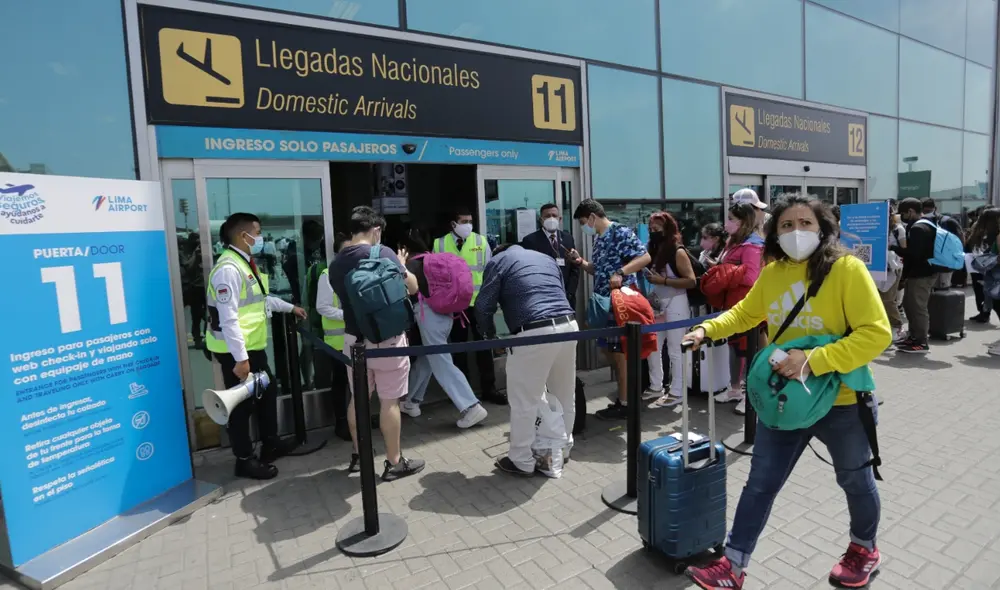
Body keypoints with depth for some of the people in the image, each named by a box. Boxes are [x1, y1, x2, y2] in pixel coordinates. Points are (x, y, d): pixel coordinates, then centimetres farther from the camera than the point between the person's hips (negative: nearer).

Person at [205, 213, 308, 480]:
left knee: (267, 392, 21)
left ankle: (270, 443, 38)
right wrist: (240, 358, -26)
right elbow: (228, 318, -26)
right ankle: (245, 460, 19)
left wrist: (290, 307, 32)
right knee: (242, 403, 3)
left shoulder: (246, 263, 11)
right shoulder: (229, 269, -22)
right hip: (236, 351, -10)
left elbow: (260, 298, 26)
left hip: (253, 346, 10)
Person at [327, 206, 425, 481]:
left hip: (354, 338, 6)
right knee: (389, 401, 4)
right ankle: (394, 463, 16)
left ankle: (358, 455, 32)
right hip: (386, 338, -5)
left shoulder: (336, 263, 3)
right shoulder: (382, 253, -13)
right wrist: (401, 265, 11)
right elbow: (412, 287, -7)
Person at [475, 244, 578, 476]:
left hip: (535, 333, -6)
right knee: (564, 395, 21)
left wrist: (492, 335, 19)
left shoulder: (498, 261, 11)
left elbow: (483, 306, 3)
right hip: (568, 325, 7)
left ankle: (522, 461, 20)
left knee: (524, 401, 8)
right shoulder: (547, 258, 28)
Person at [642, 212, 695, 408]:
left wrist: (663, 281, -20)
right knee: (652, 347, 11)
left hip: (675, 304, -7)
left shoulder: (677, 251, -11)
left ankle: (676, 392, 11)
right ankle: (656, 387, 24)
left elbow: (691, 281, -16)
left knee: (675, 350, 1)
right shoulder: (653, 250, 8)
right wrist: (647, 278, 2)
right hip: (657, 304, 7)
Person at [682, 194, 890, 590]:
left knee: (855, 481, 22)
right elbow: (745, 313, 13)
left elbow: (876, 333, -22)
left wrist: (813, 361, -30)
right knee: (760, 484, 9)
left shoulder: (847, 269, -17)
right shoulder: (772, 273, -2)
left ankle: (864, 550, 52)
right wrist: (708, 329, -1)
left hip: (841, 402, -3)